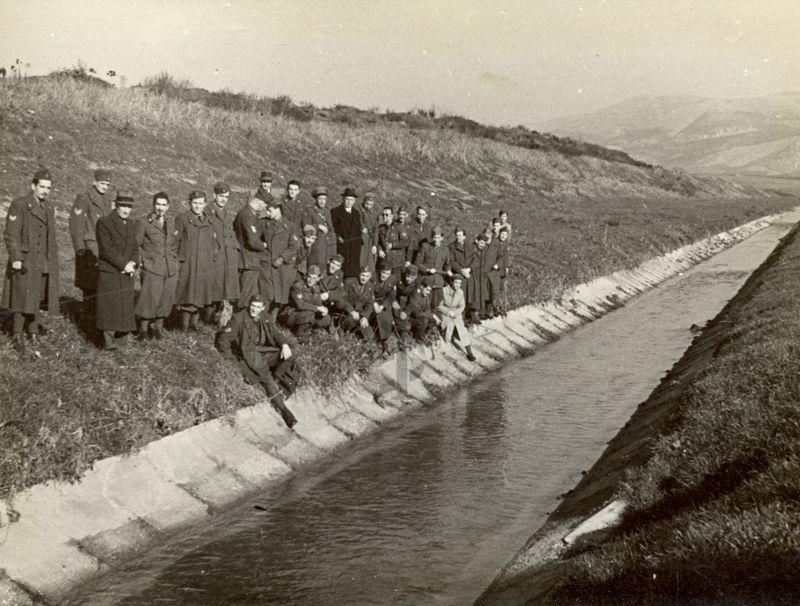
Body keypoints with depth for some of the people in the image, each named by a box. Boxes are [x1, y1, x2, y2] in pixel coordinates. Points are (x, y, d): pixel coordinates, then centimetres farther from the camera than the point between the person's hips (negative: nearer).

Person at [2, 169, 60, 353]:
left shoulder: (49, 208, 13)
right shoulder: (19, 205, -8)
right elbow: (10, 234, -11)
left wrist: (53, 260, 18)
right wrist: (15, 258, -18)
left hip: (44, 263, 6)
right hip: (24, 262, -6)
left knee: (37, 299, 9)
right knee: (22, 299, -4)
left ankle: (34, 329, 19)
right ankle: (18, 337, 4)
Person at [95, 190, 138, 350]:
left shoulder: (131, 224, 14)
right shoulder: (104, 222, -6)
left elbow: (135, 247, 13)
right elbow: (107, 249, -13)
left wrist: (132, 263, -7)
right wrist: (124, 264, -16)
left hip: (126, 272, 6)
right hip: (109, 273, -6)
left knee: (126, 305, 5)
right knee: (109, 305, -5)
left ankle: (121, 338, 12)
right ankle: (108, 340, -1)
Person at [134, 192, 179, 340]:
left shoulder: (172, 223, 13)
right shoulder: (143, 223, -2)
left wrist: (174, 259, 13)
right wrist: (142, 261, -7)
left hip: (170, 270, 5)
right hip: (151, 269, -5)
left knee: (165, 301, 7)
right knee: (149, 299, -6)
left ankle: (157, 328, 22)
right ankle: (143, 330, 9)